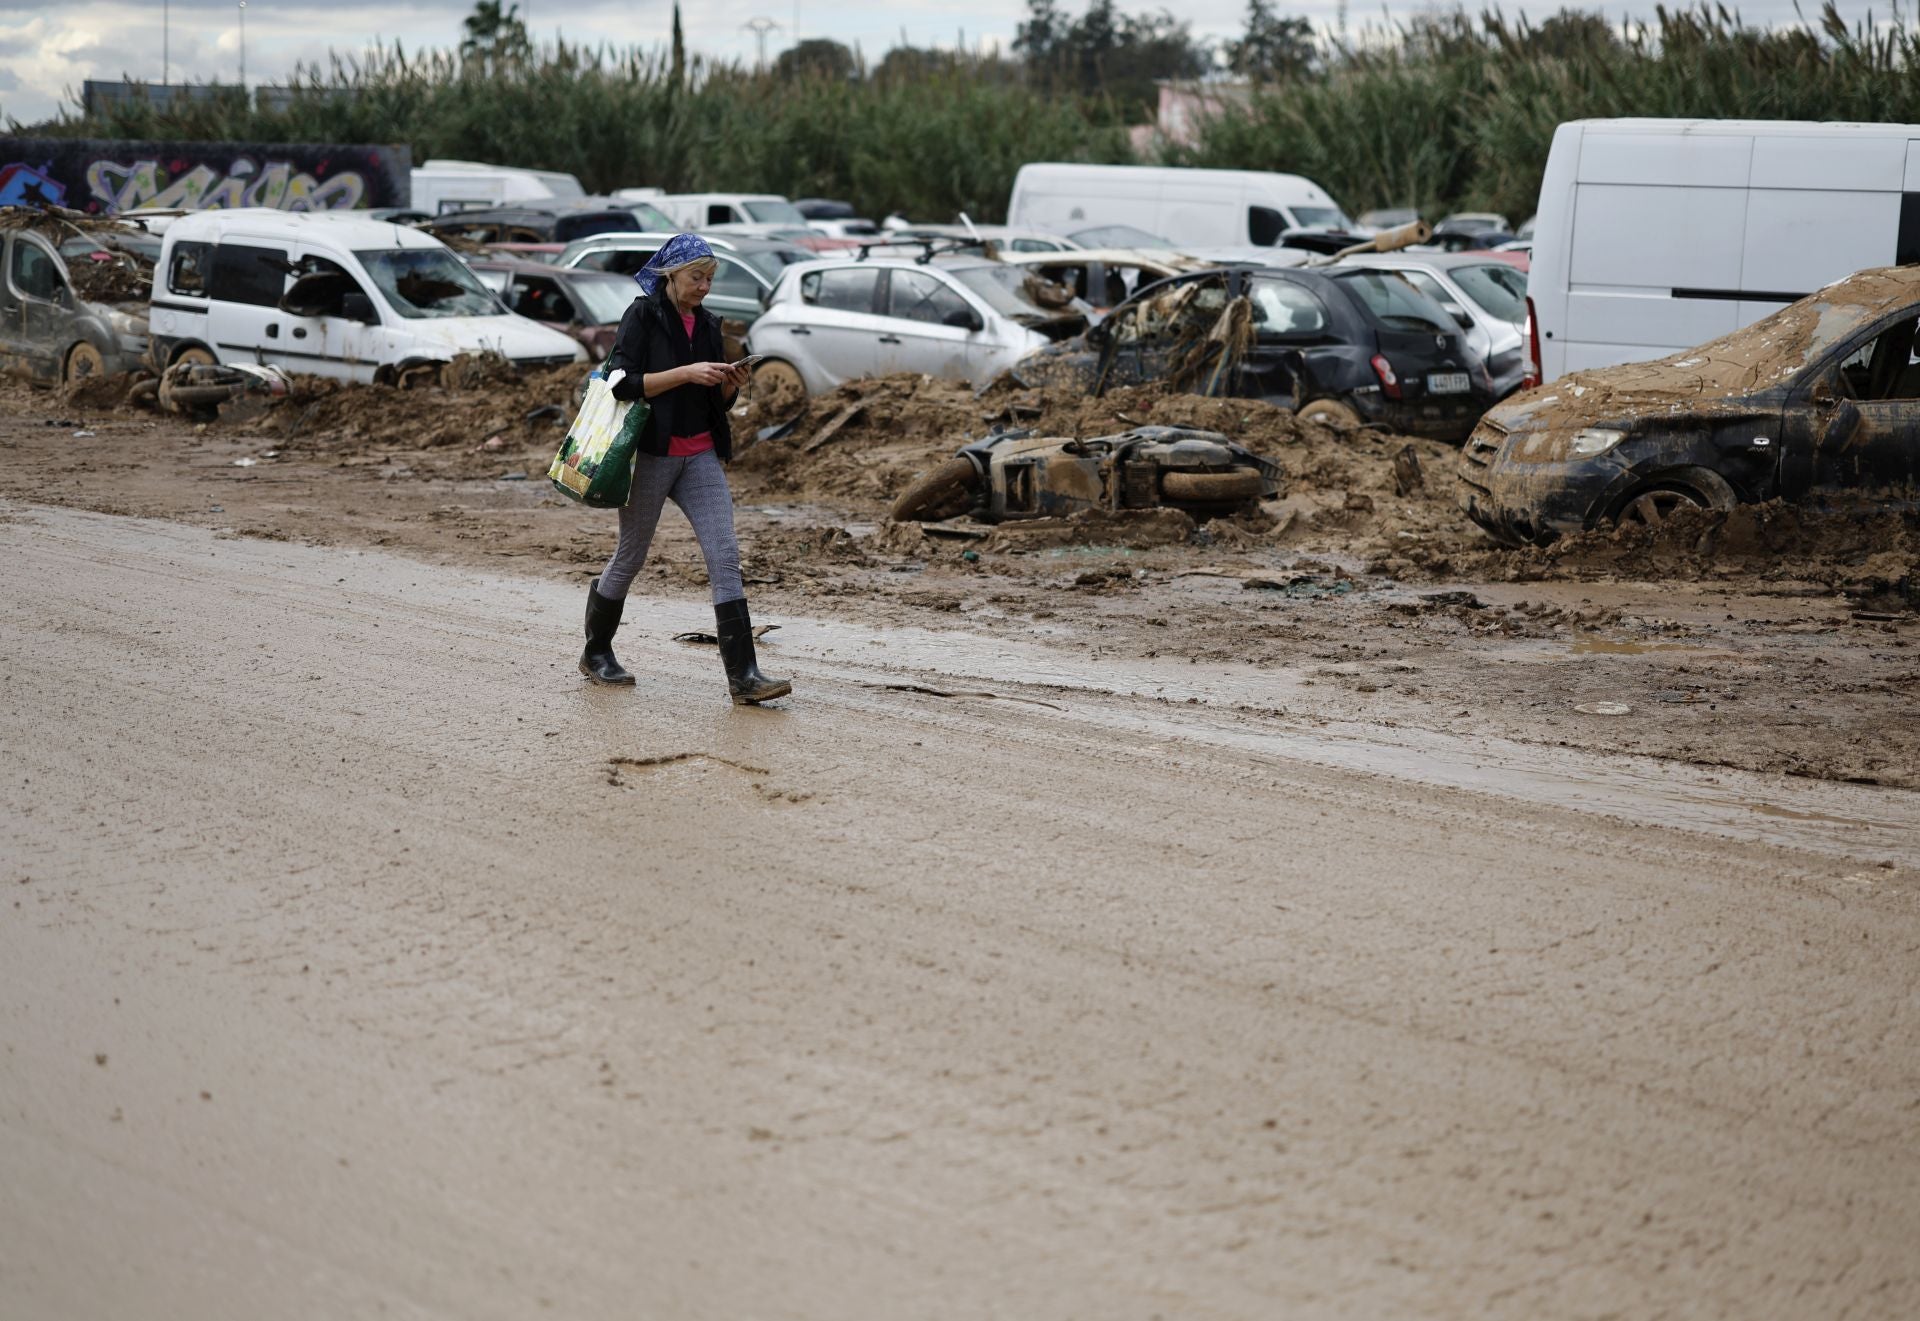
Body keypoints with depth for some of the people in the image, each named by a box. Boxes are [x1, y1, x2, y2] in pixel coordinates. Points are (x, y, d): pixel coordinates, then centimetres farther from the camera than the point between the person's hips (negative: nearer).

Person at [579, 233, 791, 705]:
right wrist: (686, 373, -22)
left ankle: (743, 676, -13)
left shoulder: (707, 325, 11)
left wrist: (730, 385, -5)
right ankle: (596, 653, 31)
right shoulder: (643, 316, -6)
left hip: (701, 457, 5)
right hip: (650, 454, -5)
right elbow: (622, 382, -17)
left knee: (725, 556, -8)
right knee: (630, 557, 9)